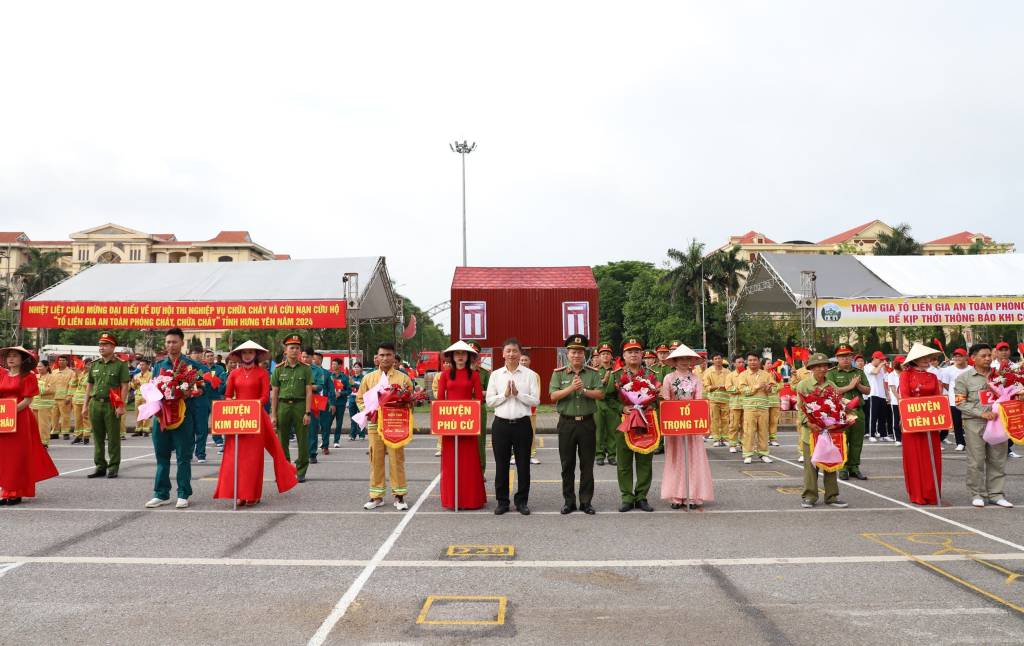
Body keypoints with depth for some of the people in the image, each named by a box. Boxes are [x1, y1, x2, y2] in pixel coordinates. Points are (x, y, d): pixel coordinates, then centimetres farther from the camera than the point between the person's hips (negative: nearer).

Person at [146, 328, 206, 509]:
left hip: (184, 413, -4)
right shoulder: (159, 365, 13)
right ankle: (161, 494, 17)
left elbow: (203, 386, 0)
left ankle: (183, 494, 7)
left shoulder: (192, 364, 2)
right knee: (162, 455, 8)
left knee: (183, 456, 0)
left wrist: (190, 393, -17)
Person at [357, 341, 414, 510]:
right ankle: (377, 496, 13)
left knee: (397, 459, -1)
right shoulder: (368, 378, 10)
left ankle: (399, 495, 7)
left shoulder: (403, 378, 5)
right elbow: (360, 399, 12)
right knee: (376, 460, 4)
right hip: (375, 424, 2)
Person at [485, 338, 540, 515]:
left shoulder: (529, 374, 2)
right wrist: (505, 394, -11)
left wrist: (517, 393, -14)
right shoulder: (495, 375, 6)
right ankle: (502, 501, 18)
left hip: (522, 424, -1)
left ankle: (522, 501, 19)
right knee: (501, 465, 7)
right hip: (501, 424, 1)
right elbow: (489, 401, 3)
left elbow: (535, 400, -3)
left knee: (523, 464, 6)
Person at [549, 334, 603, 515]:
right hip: (567, 423, 0)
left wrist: (584, 390, -20)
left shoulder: (593, 373, 5)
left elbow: (600, 394, -6)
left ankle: (586, 502, 14)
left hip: (587, 423, 0)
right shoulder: (558, 374, 4)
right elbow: (553, 395, -9)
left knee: (587, 465, 5)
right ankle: (569, 502, 15)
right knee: (567, 465, 6)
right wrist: (571, 388, -20)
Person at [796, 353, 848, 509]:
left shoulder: (832, 386, 12)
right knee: (811, 465, 0)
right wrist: (809, 423, -18)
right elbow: (801, 408, -3)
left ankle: (831, 496, 15)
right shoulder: (803, 385, 2)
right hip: (810, 431, -3)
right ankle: (809, 497, 8)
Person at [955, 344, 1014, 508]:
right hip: (974, 424, -3)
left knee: (997, 460, 6)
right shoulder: (964, 378, 0)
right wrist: (982, 413, -15)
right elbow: (961, 403, -5)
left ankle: (995, 494, 16)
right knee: (976, 461, -1)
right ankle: (977, 494, 10)